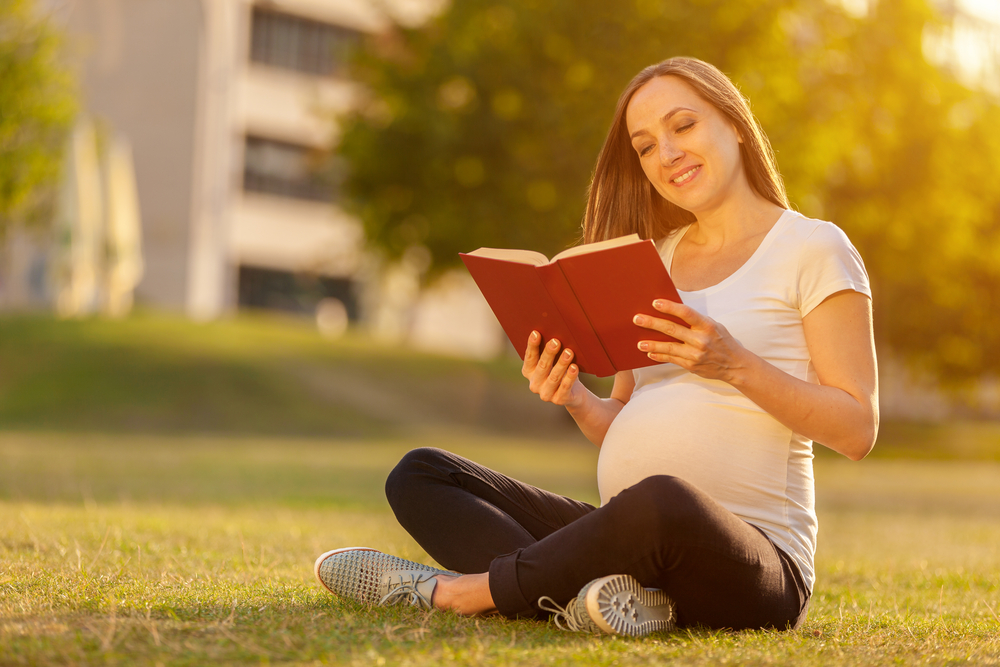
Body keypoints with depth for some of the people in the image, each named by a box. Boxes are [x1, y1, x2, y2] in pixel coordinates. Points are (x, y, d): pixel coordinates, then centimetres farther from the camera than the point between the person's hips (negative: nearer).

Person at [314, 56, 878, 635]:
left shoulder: (814, 248, 1)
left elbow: (858, 430, -6)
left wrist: (736, 364, -19)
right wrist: (579, 402, -3)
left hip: (757, 559, -7)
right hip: (632, 537, 7)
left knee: (663, 501, -42)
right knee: (419, 475, -3)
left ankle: (453, 590, -20)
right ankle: (581, 591, -27)